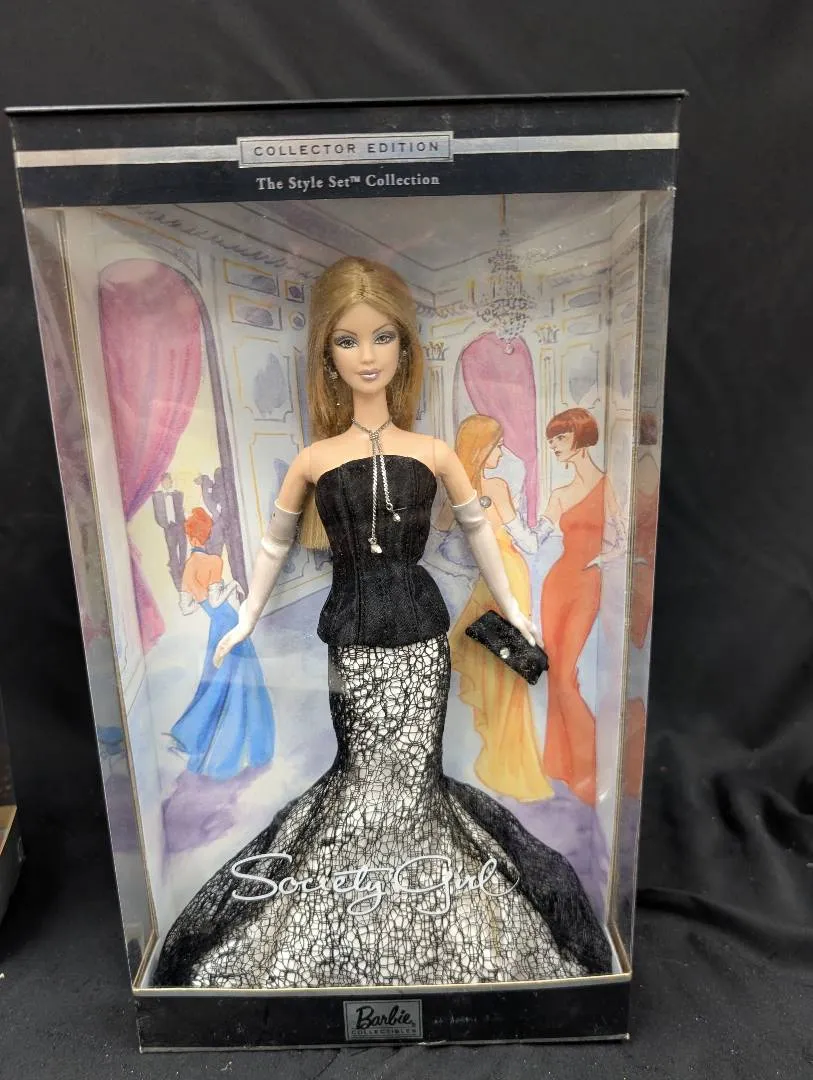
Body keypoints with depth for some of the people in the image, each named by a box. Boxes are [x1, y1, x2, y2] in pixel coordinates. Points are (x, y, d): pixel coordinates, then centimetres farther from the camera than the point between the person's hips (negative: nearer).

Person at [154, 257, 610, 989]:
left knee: (411, 771, 6)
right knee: (368, 772, 8)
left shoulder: (434, 453, 0)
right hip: (353, 633, 0)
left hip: (420, 629, 1)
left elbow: (478, 528, 11)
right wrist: (246, 622, 16)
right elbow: (275, 545, 11)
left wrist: (512, 608, 15)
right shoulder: (314, 460, -1)